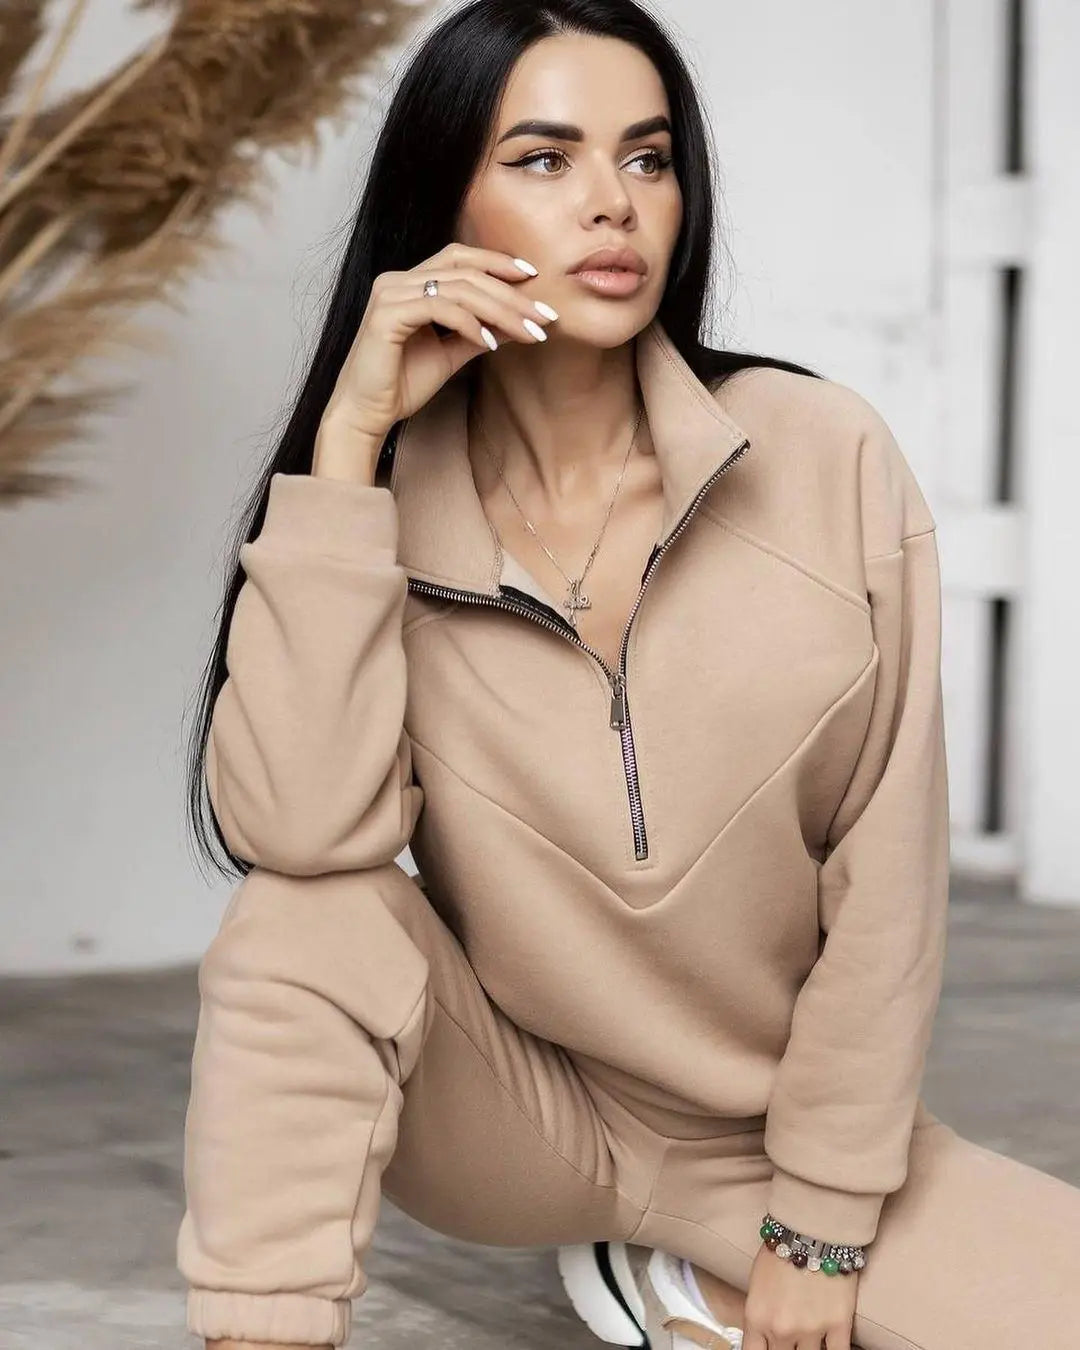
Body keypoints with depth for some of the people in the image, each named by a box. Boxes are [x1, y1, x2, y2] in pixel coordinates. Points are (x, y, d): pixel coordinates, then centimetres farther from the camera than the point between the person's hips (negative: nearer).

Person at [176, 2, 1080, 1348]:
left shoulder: (826, 457, -13)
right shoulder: (389, 505, -12)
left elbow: (885, 866, -10)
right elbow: (295, 829, -29)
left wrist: (822, 1220, -8)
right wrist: (350, 438, -28)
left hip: (774, 1126, 2)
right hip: (514, 1111, -1)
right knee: (302, 922, -29)